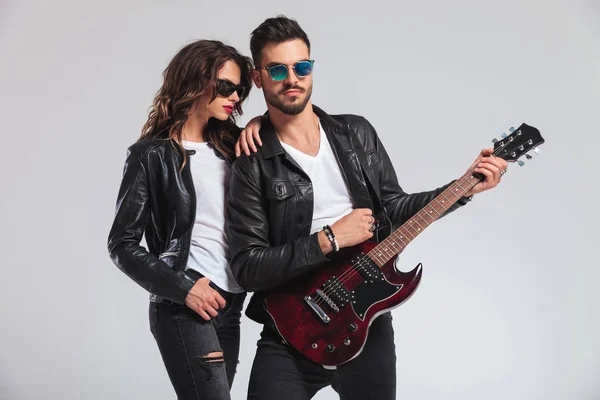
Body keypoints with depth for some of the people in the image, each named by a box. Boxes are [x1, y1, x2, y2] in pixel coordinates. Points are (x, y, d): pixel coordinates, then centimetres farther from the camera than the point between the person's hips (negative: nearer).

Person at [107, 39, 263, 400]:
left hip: (230, 303, 6)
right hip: (184, 307, -6)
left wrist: (260, 123, -1)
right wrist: (182, 289, -14)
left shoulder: (229, 143, 11)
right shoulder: (152, 154, -5)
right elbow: (122, 244, -5)